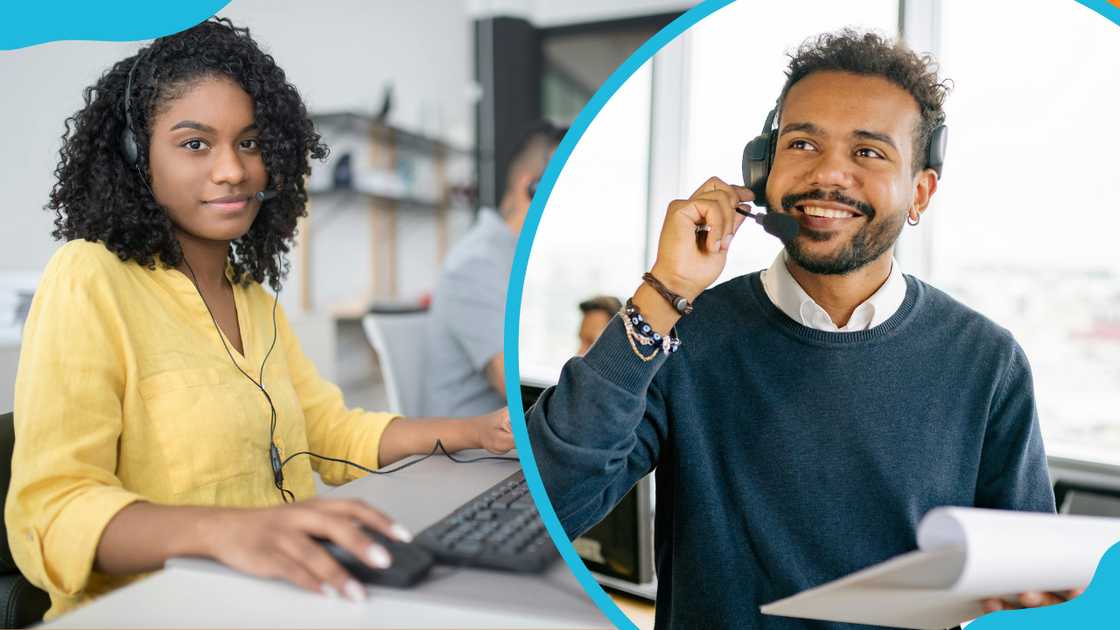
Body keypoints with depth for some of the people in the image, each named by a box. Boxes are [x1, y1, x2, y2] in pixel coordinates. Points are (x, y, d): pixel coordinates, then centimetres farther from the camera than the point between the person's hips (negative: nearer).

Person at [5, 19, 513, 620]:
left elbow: (330, 432, 12)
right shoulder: (89, 281, -9)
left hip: (281, 597, 7)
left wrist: (480, 431, -1)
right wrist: (226, 528, -35)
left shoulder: (253, 294, 13)